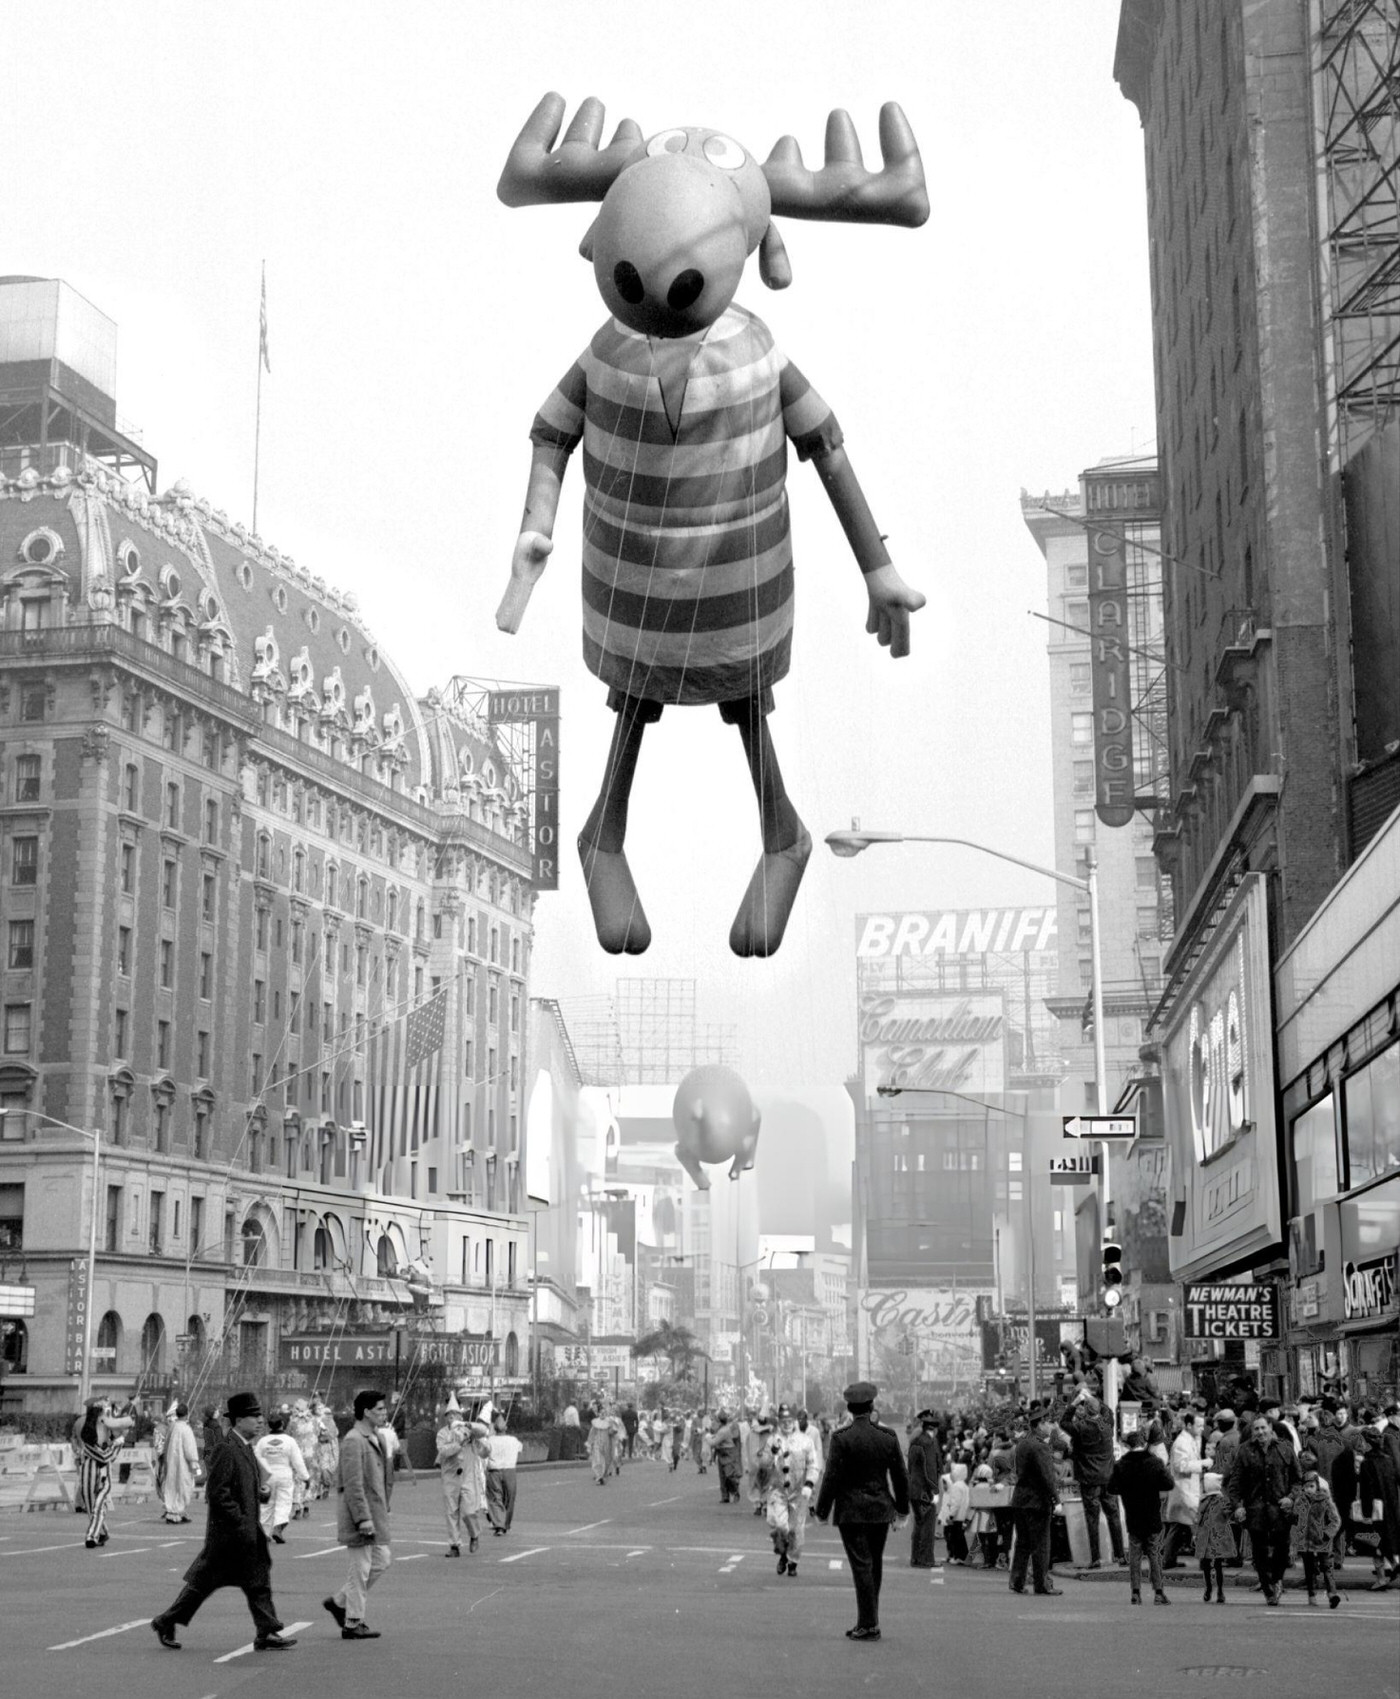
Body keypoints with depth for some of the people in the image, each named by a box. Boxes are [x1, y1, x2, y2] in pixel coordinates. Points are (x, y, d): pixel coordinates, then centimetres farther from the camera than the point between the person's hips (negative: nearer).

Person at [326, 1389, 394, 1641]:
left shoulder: (374, 1438, 14)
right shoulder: (353, 1441, -17)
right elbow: (353, 1484, -22)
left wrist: (384, 1509, 20)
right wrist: (363, 1518, -24)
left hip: (374, 1514, 10)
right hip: (359, 1515, -10)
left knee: (382, 1559, 14)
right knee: (360, 1568, -2)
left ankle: (339, 1602, 23)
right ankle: (353, 1624, 8)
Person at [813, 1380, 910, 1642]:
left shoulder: (841, 1438, -12)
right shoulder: (888, 1437, 0)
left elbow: (831, 1478, -13)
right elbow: (900, 1477, 6)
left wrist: (822, 1511, -4)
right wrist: (901, 1509, 18)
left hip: (851, 1512, -4)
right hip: (881, 1511, 4)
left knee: (861, 1566, -2)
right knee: (874, 1565, 14)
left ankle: (869, 1625, -2)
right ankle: (868, 1621, 21)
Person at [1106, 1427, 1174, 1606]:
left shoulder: (1120, 1465, -6)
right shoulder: (1155, 1462, -9)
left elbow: (1112, 1489, -4)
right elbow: (1168, 1484, -8)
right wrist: (1166, 1471, 11)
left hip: (1132, 1518, 1)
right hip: (1153, 1517, -1)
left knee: (1134, 1555, 8)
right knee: (1155, 1554, 6)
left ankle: (1135, 1592, 3)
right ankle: (1158, 1592, 2)